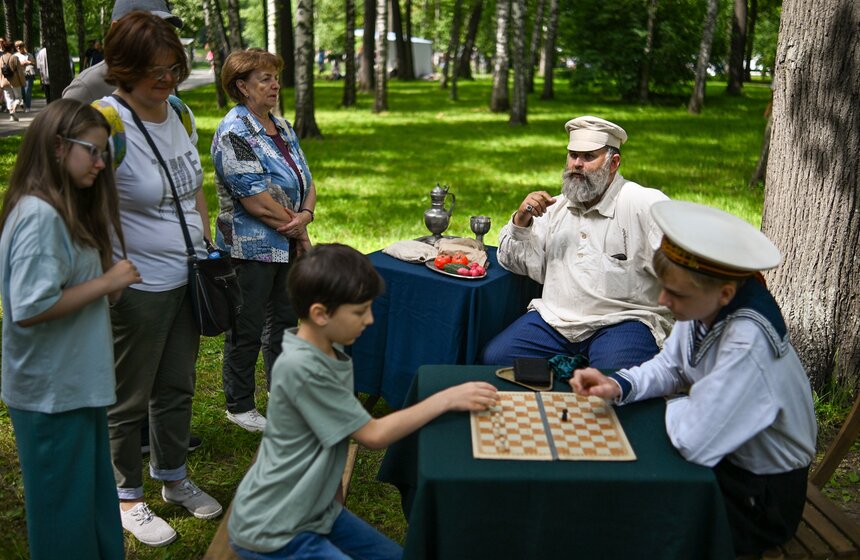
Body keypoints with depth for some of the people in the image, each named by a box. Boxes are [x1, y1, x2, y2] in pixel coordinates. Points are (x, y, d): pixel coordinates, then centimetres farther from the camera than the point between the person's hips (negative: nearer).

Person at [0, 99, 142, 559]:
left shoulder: (66, 209, 9)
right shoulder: (39, 216, -21)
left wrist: (106, 283, -1)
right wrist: (105, 282, -19)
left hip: (78, 383, 9)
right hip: (52, 394, -9)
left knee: (93, 497, 20)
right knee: (65, 507, 7)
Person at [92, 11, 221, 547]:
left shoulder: (182, 113, 3)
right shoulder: (109, 122, -19)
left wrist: (209, 251, 15)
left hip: (186, 279, 7)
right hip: (138, 287, -7)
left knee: (178, 388, 20)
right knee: (129, 400, 11)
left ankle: (174, 477, 40)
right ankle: (128, 497, 30)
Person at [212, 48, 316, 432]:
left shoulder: (282, 127, 10)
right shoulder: (234, 133, -16)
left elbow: (306, 180, 9)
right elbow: (256, 200, -22)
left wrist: (306, 214, -12)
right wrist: (297, 229, -13)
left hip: (287, 245, 8)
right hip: (251, 247, -8)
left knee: (286, 320, 18)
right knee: (247, 330, 5)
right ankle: (239, 407, 21)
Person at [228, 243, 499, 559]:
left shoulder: (330, 349, -1)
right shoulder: (301, 368, -28)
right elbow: (374, 435, -21)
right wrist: (447, 399, -19)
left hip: (315, 510, 9)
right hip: (272, 533, -9)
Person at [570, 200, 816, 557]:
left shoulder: (748, 342, -35)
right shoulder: (704, 306, -12)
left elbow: (694, 442, -36)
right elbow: (669, 367, 4)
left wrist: (678, 404, -15)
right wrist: (617, 386, -15)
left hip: (760, 495, -7)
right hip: (720, 452, 7)